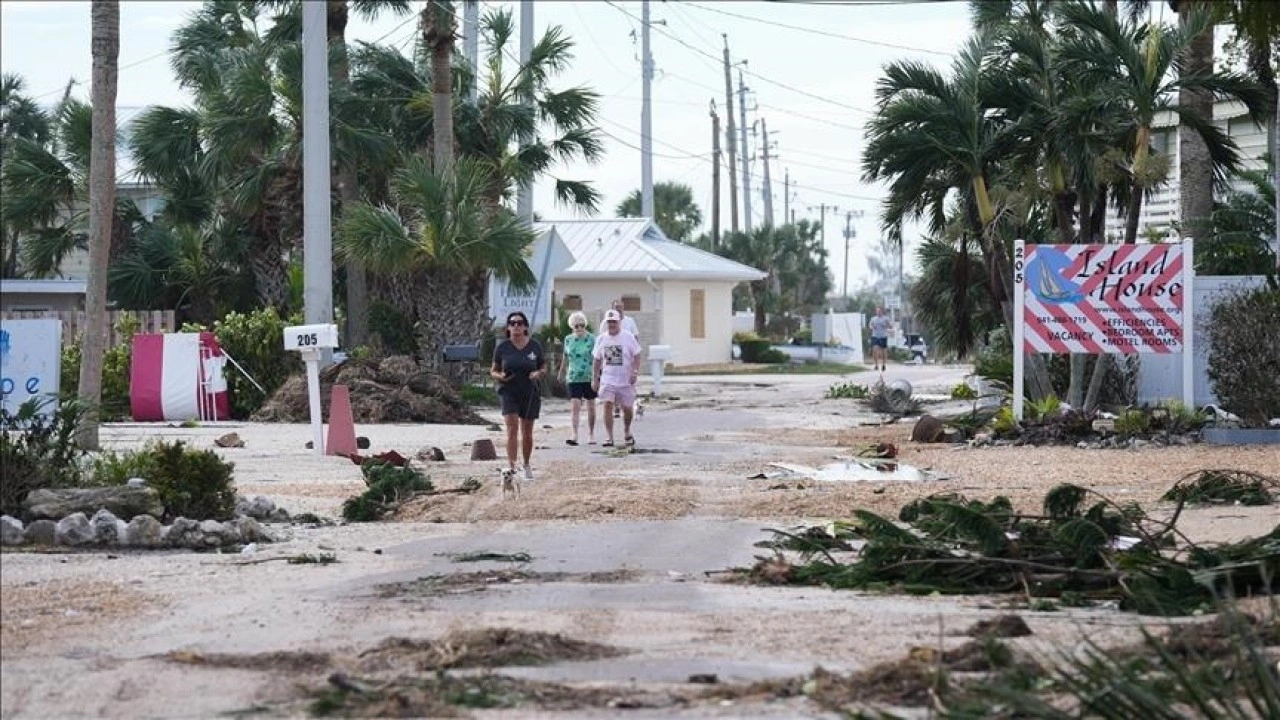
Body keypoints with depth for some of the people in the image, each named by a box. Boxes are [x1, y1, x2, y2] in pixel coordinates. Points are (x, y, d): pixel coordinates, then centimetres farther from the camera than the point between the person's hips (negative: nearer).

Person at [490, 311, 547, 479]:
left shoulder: (534, 346, 1)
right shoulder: (502, 347, -1)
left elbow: (544, 368, 10)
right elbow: (493, 371, 7)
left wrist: (538, 374, -12)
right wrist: (500, 376, -15)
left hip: (530, 394, 2)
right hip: (509, 393, -2)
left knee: (527, 432, 10)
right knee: (512, 428, -17)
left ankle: (527, 465, 31)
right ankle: (511, 466, -22)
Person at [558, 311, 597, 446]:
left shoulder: (591, 339, -5)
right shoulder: (568, 340, 5)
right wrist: (562, 373, 26)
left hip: (589, 377, -2)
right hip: (574, 378, 2)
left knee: (590, 406, 9)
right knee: (575, 405, -11)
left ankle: (591, 435, 22)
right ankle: (575, 435, -17)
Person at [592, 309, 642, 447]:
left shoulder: (628, 337, -3)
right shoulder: (601, 339, 5)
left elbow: (637, 356, 0)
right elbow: (597, 360, 12)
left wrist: (635, 371, -14)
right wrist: (595, 379, 9)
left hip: (626, 380, -1)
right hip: (607, 380, 1)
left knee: (627, 408, 7)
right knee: (607, 405, -14)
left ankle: (627, 431, 35)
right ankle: (609, 437, -11)